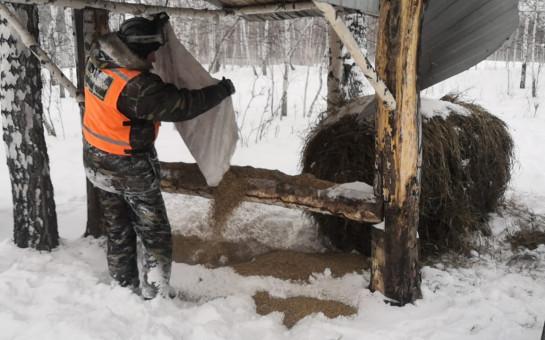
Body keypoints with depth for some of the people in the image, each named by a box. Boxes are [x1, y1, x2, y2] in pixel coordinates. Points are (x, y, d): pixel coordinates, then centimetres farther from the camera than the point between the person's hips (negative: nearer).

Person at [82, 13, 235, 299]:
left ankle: (123, 284, 33)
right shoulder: (138, 88, -31)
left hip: (97, 164, 8)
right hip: (131, 171, -8)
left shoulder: (97, 60, -9)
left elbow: (125, 41, 15)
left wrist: (151, 27, 14)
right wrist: (221, 91, -8)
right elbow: (184, 105, -21)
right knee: (155, 234, 7)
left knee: (117, 228, 20)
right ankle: (155, 295, 14)